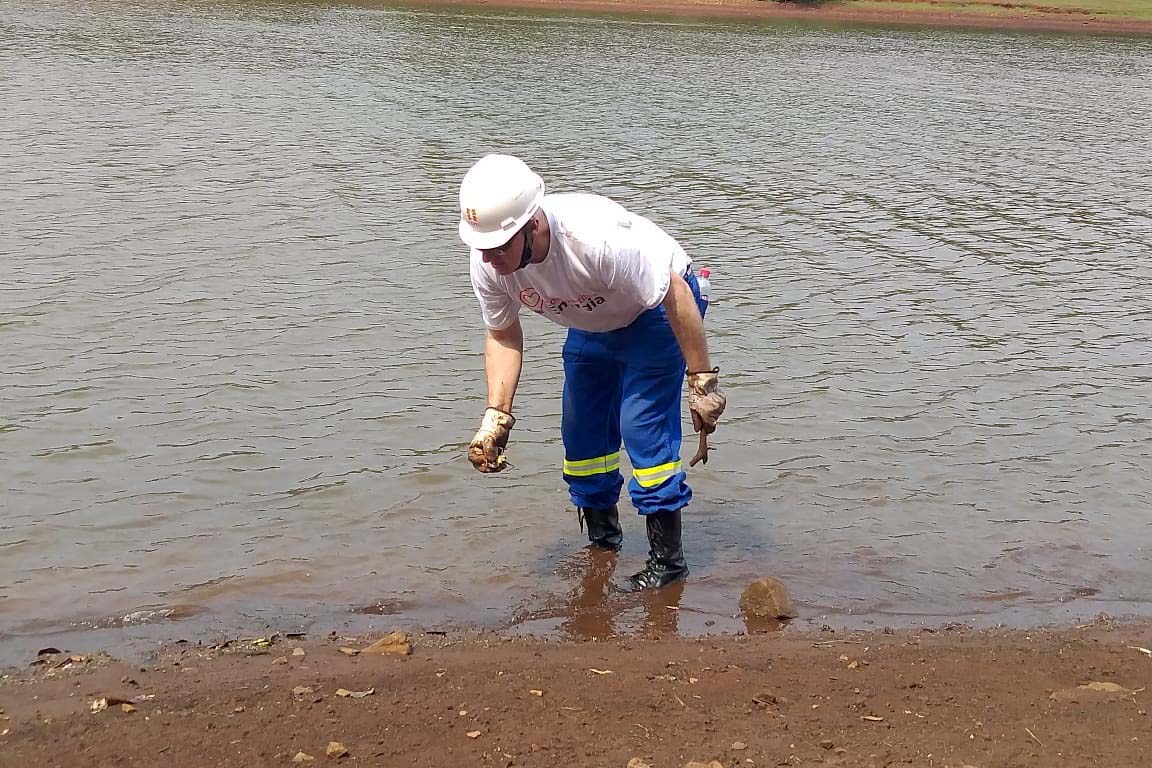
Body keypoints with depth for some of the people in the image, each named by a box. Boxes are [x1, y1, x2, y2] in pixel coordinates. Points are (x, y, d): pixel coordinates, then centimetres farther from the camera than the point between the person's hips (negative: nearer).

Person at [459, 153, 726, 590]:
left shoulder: (597, 239, -43)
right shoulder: (487, 264, -23)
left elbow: (676, 296, -32)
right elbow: (503, 336, -5)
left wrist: (702, 381, -28)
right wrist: (496, 415, -15)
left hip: (656, 311, -6)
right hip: (592, 324, 6)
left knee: (642, 426, -16)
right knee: (581, 430, 5)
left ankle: (668, 559, -3)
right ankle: (603, 542, 25)